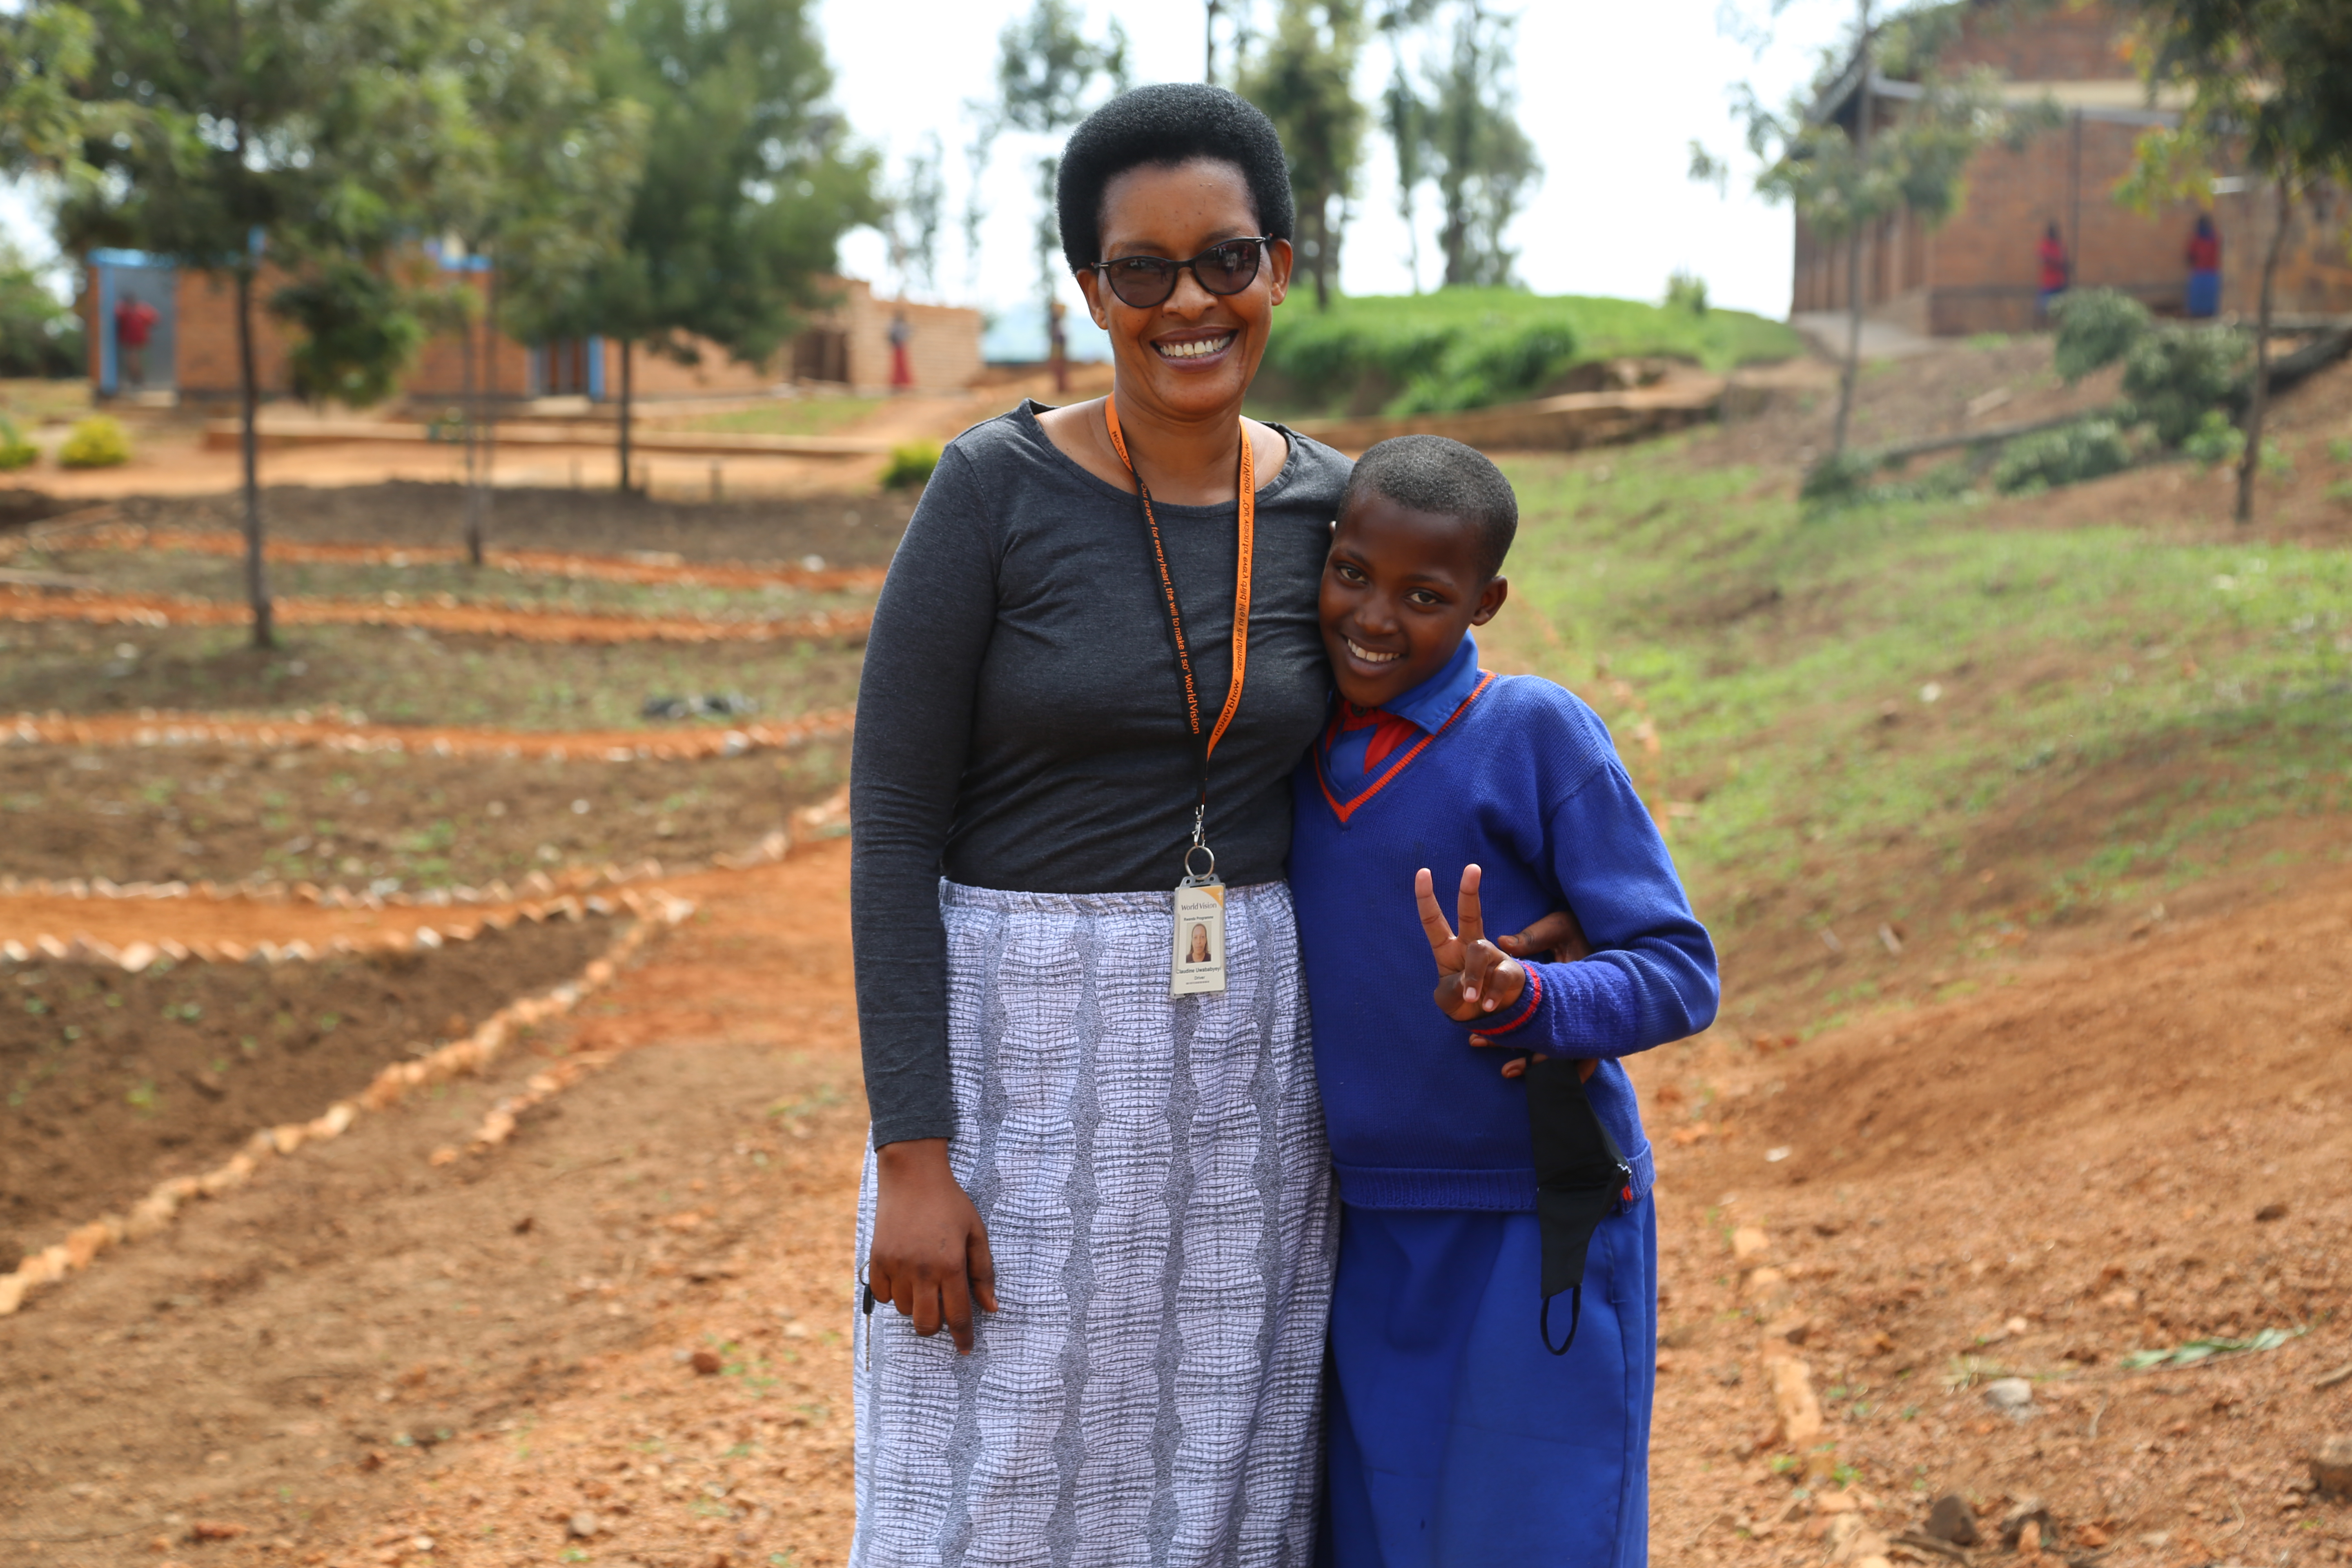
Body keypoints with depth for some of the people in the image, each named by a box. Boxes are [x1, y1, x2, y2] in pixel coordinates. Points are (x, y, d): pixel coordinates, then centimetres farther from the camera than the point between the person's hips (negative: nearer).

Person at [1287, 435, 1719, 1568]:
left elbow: (1677, 974, -12)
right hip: (1371, 1237, 5)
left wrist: (1518, 999, -30)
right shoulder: (1304, 743, 4)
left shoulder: (1537, 734, -12)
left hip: (1543, 1230, -5)